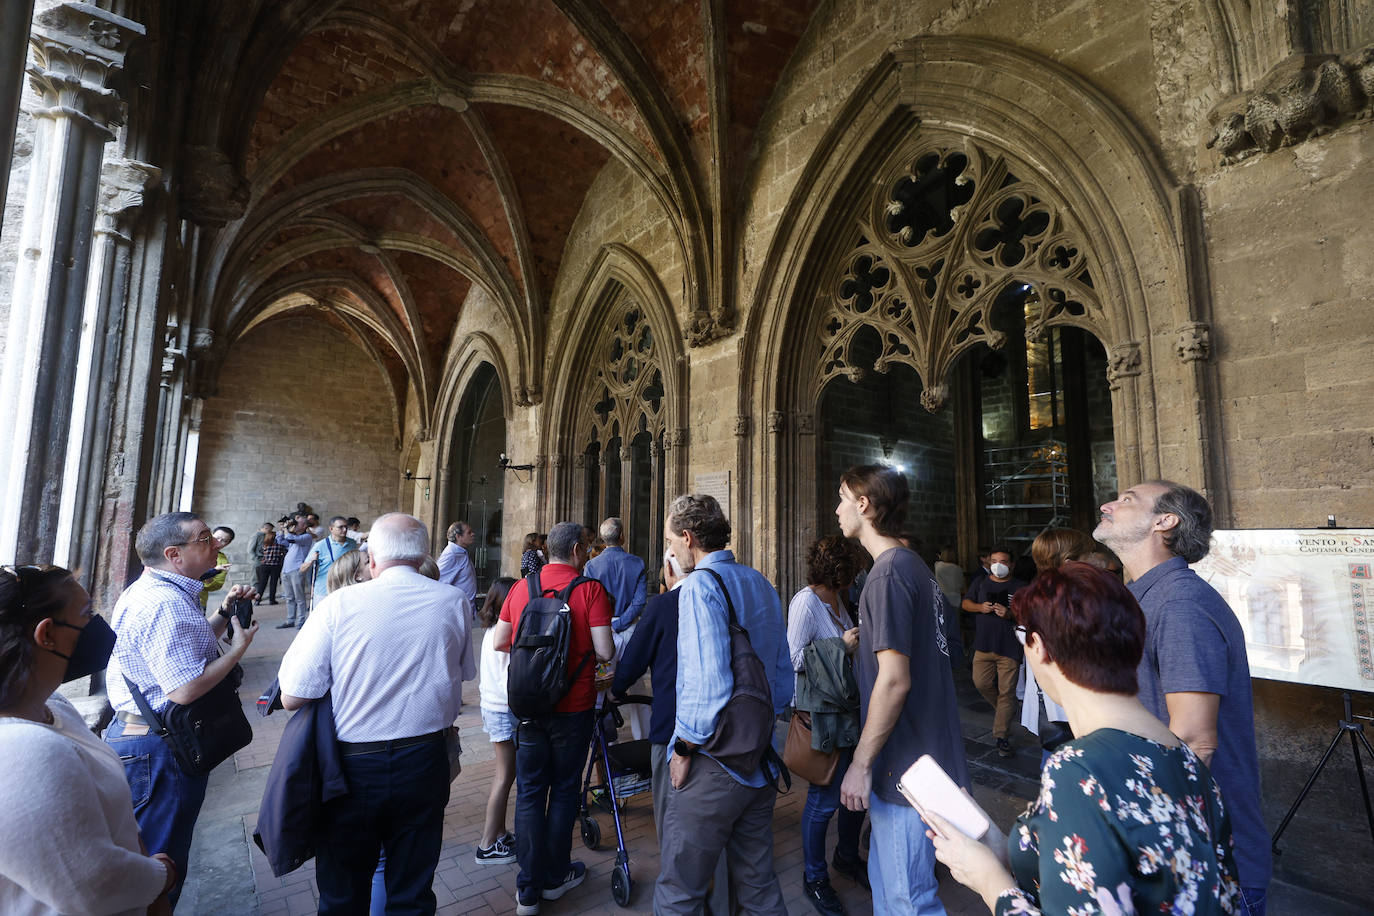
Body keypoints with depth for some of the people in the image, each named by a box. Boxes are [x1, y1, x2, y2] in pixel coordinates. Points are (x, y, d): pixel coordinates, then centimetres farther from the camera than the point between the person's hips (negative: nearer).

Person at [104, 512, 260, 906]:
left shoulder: (148, 590, 9)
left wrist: (225, 612, 6)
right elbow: (185, 689, -31)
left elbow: (187, 646, 18)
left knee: (147, 854, 26)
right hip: (159, 750, -11)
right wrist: (239, 647, -18)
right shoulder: (166, 604, -27)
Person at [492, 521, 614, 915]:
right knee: (563, 791, 16)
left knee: (529, 793, 15)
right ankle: (555, 877, 32)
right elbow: (605, 652, -17)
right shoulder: (590, 588, -13)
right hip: (573, 705, -3)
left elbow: (499, 643, 6)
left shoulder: (521, 587, 0)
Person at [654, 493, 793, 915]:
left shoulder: (701, 586, -17)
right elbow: (784, 674, 13)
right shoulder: (762, 584, 8)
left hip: (712, 768, -8)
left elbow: (708, 683, -25)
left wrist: (685, 748, -12)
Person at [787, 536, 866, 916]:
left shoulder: (835, 599, 9)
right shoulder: (806, 601, -18)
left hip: (849, 711, 9)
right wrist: (842, 645, -20)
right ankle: (814, 878, 26)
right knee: (824, 798, 4)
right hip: (823, 714, -8)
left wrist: (856, 639, 4)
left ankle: (847, 856, 43)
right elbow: (795, 657, -22)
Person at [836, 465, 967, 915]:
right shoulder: (917, 568, 10)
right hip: (928, 755, 10)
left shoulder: (888, 574, -20)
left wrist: (860, 764, -17)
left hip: (907, 769, -10)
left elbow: (895, 681, -24)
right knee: (886, 880, 21)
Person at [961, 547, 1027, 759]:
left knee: (1006, 691, -2)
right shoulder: (980, 582, 10)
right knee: (981, 683, 4)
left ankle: (1001, 737, 7)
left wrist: (1009, 614, -20)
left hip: (1009, 646, -3)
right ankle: (1005, 709, 32)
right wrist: (980, 607, -8)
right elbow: (966, 603, 12)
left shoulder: (1019, 587, 0)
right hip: (983, 644, 4)